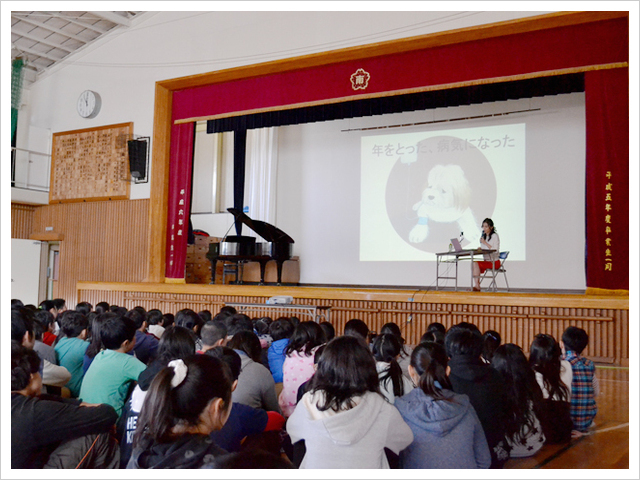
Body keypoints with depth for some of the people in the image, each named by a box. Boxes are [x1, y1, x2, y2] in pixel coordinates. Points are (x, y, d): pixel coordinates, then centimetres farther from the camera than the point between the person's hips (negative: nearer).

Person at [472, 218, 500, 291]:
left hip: (494, 261, -7)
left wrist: (485, 243, -18)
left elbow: (495, 250, -17)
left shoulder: (494, 236, -6)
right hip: (486, 260, 7)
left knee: (476, 263, -25)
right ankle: (476, 285, -22)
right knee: (472, 264, -18)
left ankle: (477, 286, -20)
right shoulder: (484, 236, 17)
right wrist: (480, 249, 1)